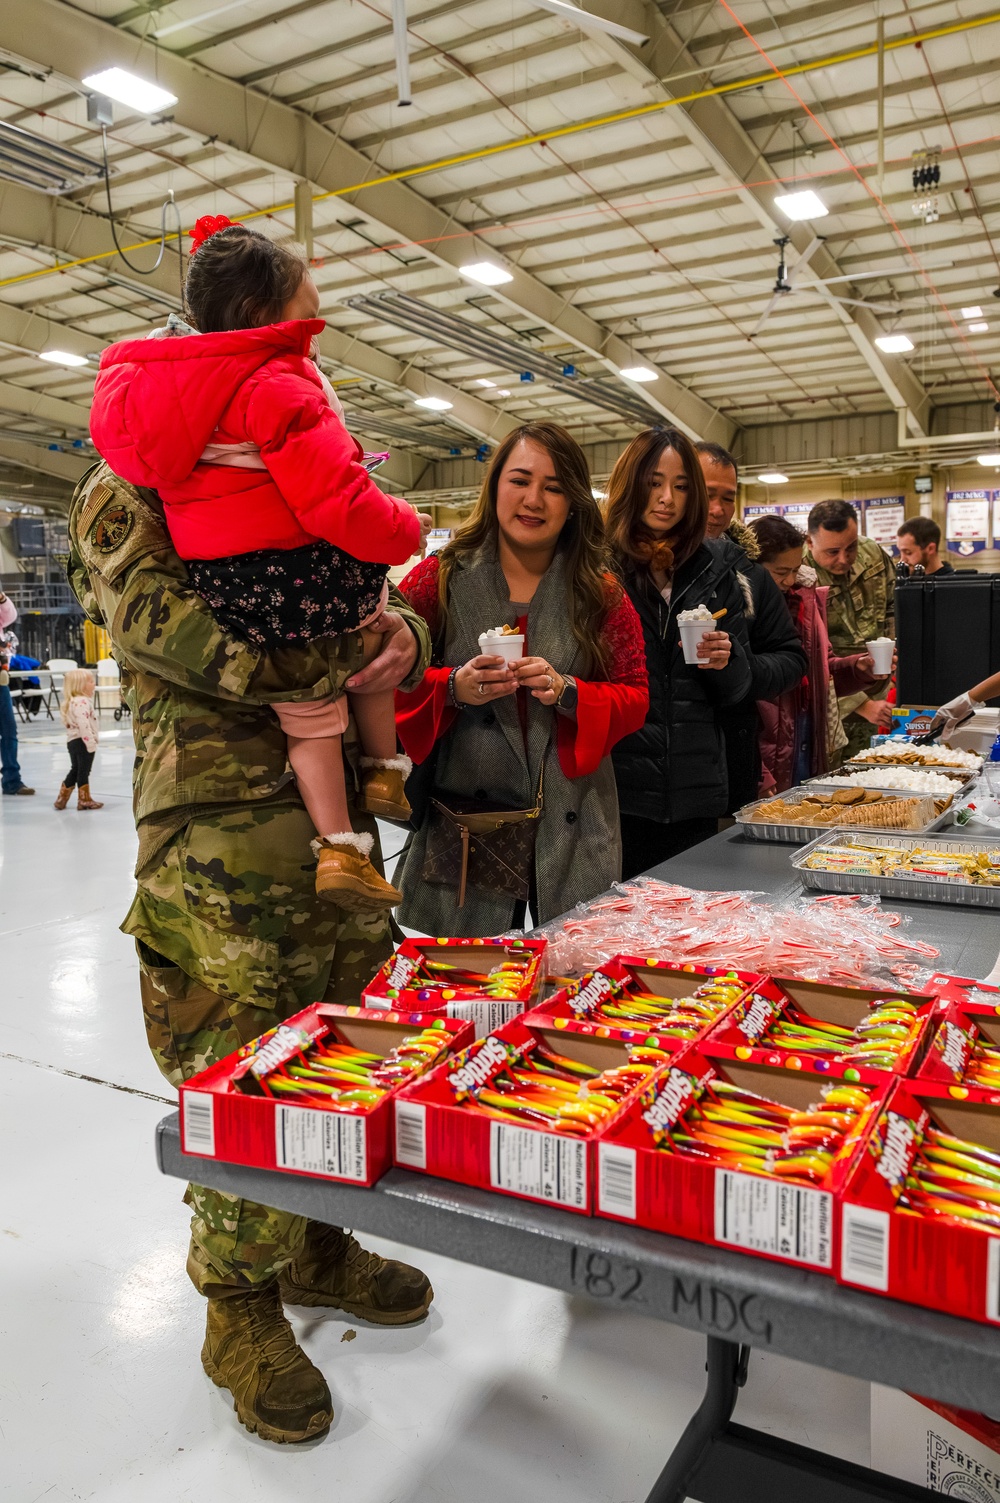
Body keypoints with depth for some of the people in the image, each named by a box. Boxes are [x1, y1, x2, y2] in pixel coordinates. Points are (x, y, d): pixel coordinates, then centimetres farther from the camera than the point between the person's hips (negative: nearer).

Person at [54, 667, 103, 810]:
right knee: (83, 771, 0)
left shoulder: (73, 701, 17)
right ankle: (84, 800, 10)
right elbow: (84, 725, -27)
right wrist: (91, 743, -27)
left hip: (73, 741, 10)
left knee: (75, 770, 18)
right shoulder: (82, 702, -18)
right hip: (82, 741, -10)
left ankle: (62, 798, 22)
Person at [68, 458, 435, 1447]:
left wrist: (403, 634, -9)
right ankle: (241, 1307, 24)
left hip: (336, 820, 7)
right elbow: (157, 621, -16)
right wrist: (343, 658, -19)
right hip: (216, 837, -7)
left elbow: (386, 607, 17)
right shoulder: (124, 495, 2)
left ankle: (316, 1248, 38)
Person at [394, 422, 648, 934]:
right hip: (465, 814, -1)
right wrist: (454, 688, -18)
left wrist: (567, 693, -15)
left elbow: (635, 698, 3)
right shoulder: (438, 578, 1)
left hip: (572, 829, 1)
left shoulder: (600, 591, 5)